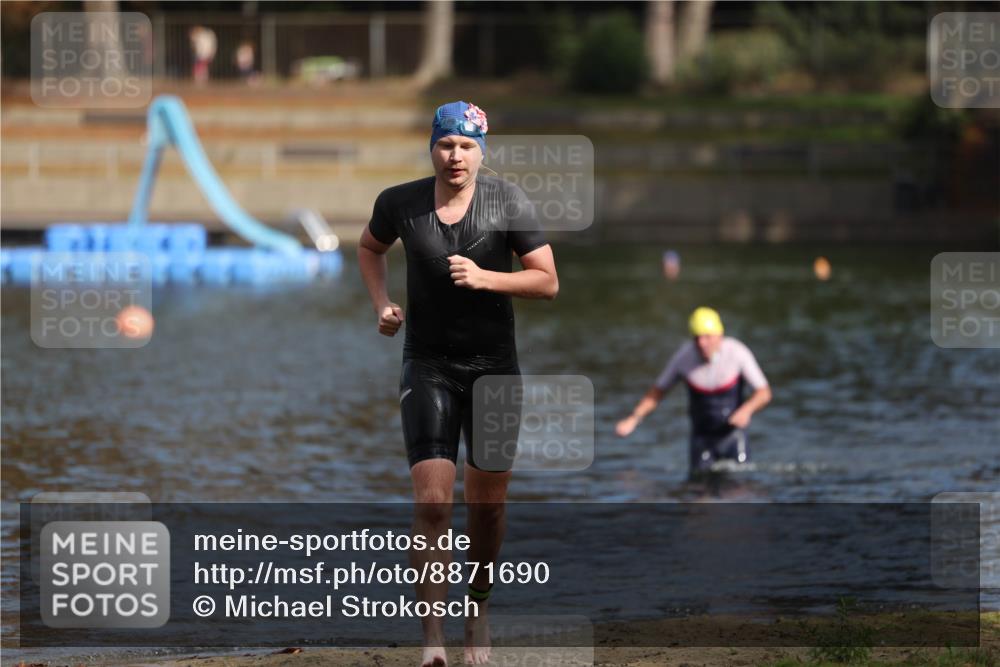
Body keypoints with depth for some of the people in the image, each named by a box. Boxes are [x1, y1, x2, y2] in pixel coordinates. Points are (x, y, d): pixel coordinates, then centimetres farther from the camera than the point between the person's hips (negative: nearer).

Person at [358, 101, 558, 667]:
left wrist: (485, 278, -22)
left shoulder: (509, 202, -8)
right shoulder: (400, 203, -4)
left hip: (494, 365, 1)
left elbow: (548, 281, -7)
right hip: (428, 366, 0)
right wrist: (382, 303, 2)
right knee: (432, 502, -13)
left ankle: (480, 609, 32)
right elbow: (370, 247, 18)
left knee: (488, 503, 9)